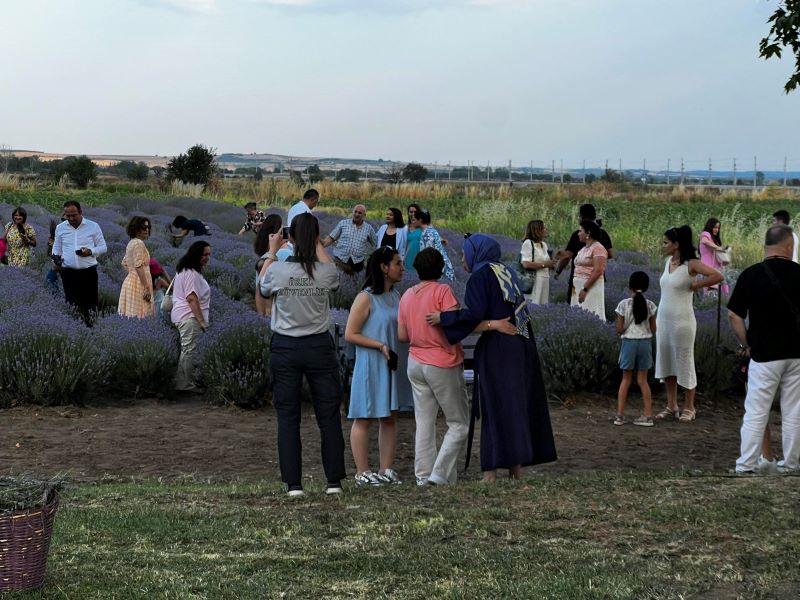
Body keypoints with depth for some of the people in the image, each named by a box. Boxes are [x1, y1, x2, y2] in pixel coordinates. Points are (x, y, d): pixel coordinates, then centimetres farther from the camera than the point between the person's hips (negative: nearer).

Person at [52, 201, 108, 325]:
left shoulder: (93, 226, 1)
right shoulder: (60, 228, 8)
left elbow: (103, 247, 6)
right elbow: (57, 247, 20)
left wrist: (91, 252, -14)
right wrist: (56, 259, -1)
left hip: (89, 272, -1)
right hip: (68, 272, 1)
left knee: (90, 303, 0)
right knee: (72, 304, -1)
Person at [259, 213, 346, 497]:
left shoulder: (277, 270, -12)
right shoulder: (326, 272, -9)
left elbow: (263, 288, 11)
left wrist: (272, 251, 22)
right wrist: (318, 246, 29)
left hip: (285, 348, 0)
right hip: (319, 346, 1)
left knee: (287, 417, 6)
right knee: (329, 415, 9)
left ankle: (293, 483, 5)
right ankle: (334, 480, 12)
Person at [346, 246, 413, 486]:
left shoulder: (396, 296, 11)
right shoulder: (365, 298, -11)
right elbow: (350, 335, -13)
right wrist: (381, 346, -19)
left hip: (395, 365, 8)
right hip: (371, 366, -7)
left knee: (390, 418, 9)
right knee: (364, 418, 0)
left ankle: (386, 469, 15)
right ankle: (362, 472, 4)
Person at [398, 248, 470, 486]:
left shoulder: (407, 295, 7)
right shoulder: (442, 290, -11)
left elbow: (402, 335, 9)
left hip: (415, 363, 6)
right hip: (443, 365, -6)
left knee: (424, 422, 10)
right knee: (459, 424, 2)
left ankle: (423, 475, 8)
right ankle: (440, 473, -8)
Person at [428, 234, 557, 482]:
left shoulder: (480, 277, -7)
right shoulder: (506, 273, 17)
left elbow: (473, 314, -19)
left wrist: (443, 317, -11)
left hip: (496, 350, -8)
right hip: (519, 347, 8)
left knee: (495, 408, -6)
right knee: (517, 405, 12)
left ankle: (491, 472, -7)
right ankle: (516, 465, 16)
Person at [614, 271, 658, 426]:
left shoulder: (624, 304, -8)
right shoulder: (650, 305, -1)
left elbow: (619, 329, -8)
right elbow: (653, 329, 2)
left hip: (629, 342, -2)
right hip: (645, 342, 2)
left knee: (626, 379, 9)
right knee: (642, 380, 9)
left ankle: (620, 415, 6)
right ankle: (648, 415, 7)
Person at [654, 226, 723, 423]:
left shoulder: (691, 264, -12)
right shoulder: (668, 262, 9)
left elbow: (717, 276, -22)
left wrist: (695, 285, -13)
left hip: (682, 320, -7)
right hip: (663, 318, 7)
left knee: (684, 362, 2)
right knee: (666, 362, 11)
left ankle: (689, 408, 13)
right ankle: (671, 406, 21)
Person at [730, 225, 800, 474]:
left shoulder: (751, 275, -8)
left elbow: (734, 315, -7)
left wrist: (746, 344, 5)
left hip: (764, 355, -2)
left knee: (755, 413, 2)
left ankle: (747, 465, 2)